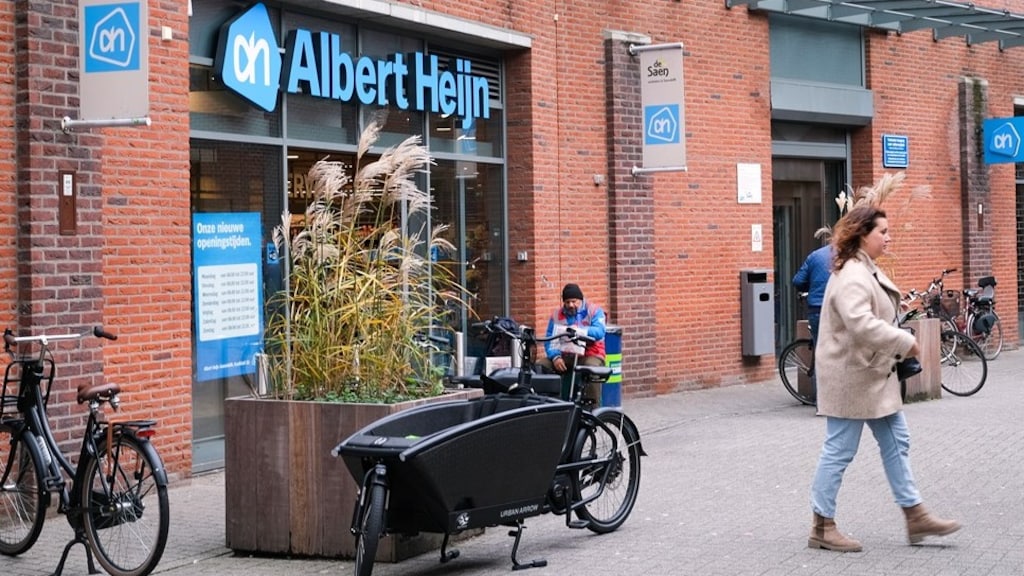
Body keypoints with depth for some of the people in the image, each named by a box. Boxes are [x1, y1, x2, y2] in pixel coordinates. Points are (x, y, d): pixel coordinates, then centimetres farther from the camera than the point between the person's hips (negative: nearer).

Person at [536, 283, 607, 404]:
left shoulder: (594, 310, 3)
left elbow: (599, 332, -15)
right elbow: (550, 340, 3)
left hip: (588, 355, -3)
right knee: (540, 366, -20)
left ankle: (591, 405, -34)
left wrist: (579, 331, -31)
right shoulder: (557, 314, 12)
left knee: (591, 367, -37)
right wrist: (555, 357, -17)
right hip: (564, 356, 4)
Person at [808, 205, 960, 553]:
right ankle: (822, 528, 7)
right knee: (839, 451, -2)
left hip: (873, 375, 11)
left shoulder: (867, 270, 12)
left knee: (896, 442, 12)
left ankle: (915, 517, 19)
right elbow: (861, 324, -35)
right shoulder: (851, 276, -21)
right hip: (850, 377, -11)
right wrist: (905, 342, -25)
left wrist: (899, 346, 8)